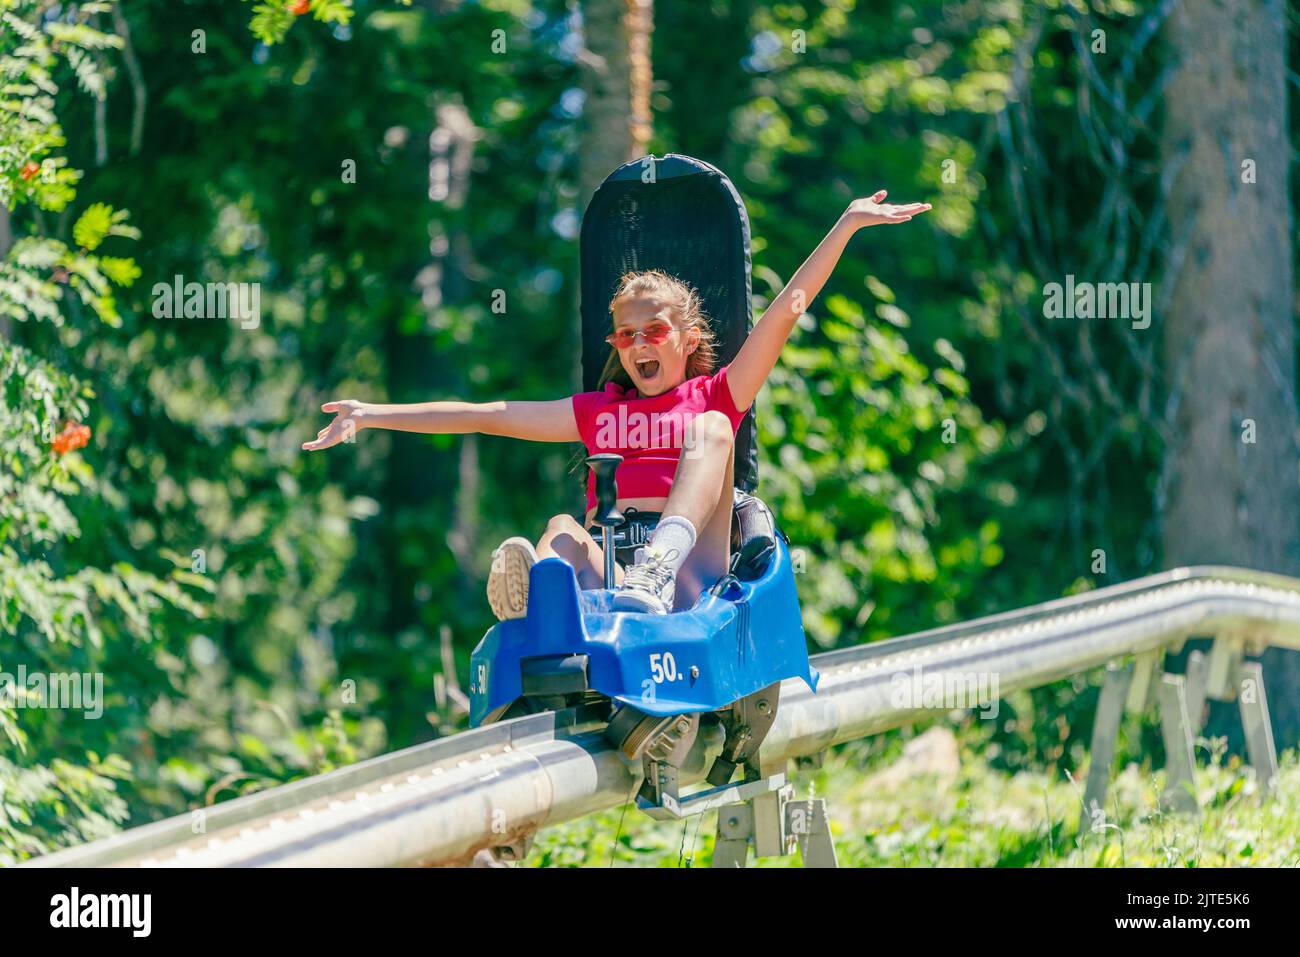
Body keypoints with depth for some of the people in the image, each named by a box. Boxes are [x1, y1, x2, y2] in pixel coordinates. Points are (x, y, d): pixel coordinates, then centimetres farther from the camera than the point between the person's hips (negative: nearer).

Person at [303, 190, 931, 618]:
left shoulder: (712, 399, 21)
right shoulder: (597, 412, 29)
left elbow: (786, 310, 13)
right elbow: (484, 416, 26)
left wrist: (848, 225, 5)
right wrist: (372, 416, 22)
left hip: (689, 566, -2)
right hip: (603, 564, 2)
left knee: (711, 430, -20)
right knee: (562, 530, -27)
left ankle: (655, 577, -50)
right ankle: (536, 597, -67)